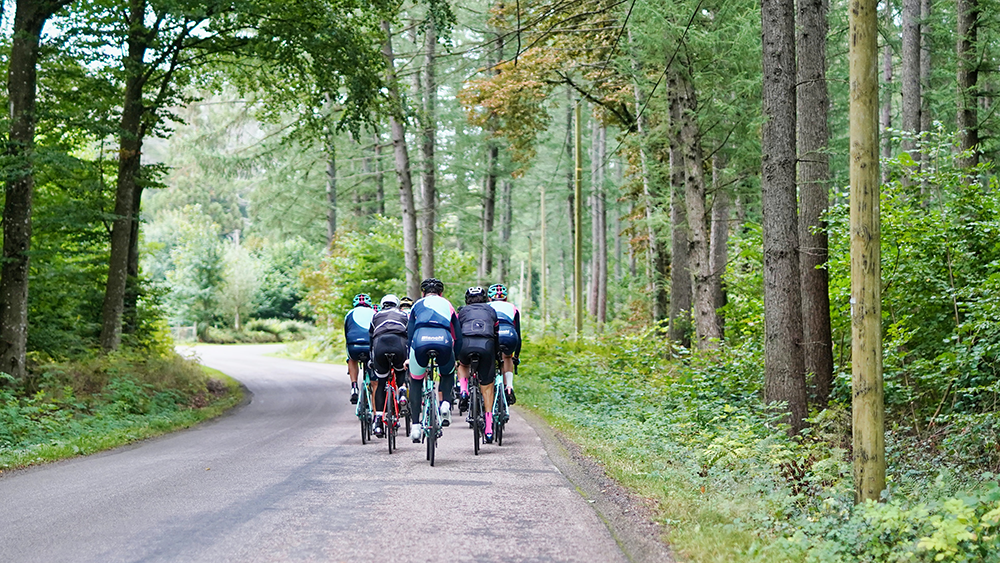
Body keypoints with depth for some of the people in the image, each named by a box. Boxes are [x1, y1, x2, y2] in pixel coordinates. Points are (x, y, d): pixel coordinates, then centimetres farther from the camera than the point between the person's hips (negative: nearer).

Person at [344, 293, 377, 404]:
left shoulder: (350, 313, 28)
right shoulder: (374, 313, 28)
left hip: (354, 347, 1)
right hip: (371, 347, -1)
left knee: (352, 360, 37)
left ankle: (354, 388, 18)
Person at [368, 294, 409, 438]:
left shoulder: (376, 316, 32)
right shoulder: (404, 315, 32)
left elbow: (370, 337, 34)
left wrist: (370, 359, 42)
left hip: (379, 344, 0)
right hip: (399, 344, 0)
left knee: (380, 383, 12)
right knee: (401, 371, 31)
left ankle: (378, 421, 4)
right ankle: (402, 391, 0)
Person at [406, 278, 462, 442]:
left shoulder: (417, 305, 31)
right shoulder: (447, 305, 32)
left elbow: (410, 334, 29)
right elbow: (458, 337, 32)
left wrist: (409, 358, 37)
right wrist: (456, 359, 43)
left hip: (420, 342, 0)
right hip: (444, 341, 0)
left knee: (415, 382, 23)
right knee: (448, 374, 34)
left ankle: (415, 426, 12)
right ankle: (446, 403, 8)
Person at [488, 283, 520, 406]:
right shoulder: (512, 308, 35)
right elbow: (518, 334, 38)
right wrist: (516, 355, 48)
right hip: (509, 335, 1)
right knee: (507, 357, 31)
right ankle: (509, 388, 15)